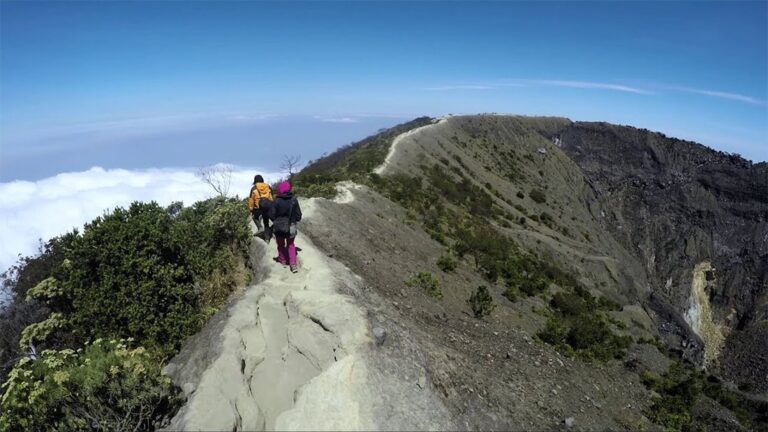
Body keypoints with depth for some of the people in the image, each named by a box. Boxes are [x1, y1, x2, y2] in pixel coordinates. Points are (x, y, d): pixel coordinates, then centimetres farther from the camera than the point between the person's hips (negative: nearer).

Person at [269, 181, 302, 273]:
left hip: (279, 227, -2)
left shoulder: (276, 201, -17)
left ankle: (283, 261, 33)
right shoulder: (294, 200, -10)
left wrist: (276, 221, 8)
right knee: (291, 245, 17)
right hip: (291, 227, 2)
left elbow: (271, 215, -13)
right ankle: (293, 264, 6)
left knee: (281, 245, 20)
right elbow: (298, 215, -5)